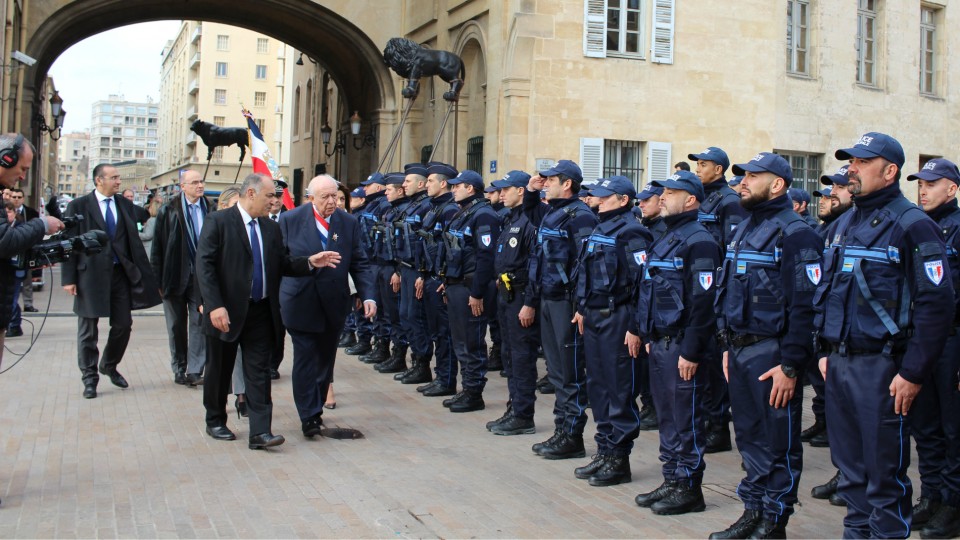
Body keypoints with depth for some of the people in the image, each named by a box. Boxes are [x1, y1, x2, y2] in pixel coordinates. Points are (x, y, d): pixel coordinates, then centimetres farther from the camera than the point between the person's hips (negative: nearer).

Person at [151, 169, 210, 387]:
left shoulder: (209, 211, 1)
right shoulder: (169, 211, -3)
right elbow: (157, 247, -3)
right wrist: (158, 279, -6)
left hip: (201, 277, 1)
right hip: (175, 277, -1)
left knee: (199, 322, -2)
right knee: (177, 325, 10)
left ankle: (195, 371, 2)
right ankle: (179, 370, 21)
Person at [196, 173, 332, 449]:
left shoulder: (272, 227, 9)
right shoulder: (218, 221, -7)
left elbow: (282, 264, 9)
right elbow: (204, 265, -13)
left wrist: (310, 262, -9)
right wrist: (215, 305, -21)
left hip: (261, 312, 4)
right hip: (227, 312, -4)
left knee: (259, 372, 0)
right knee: (219, 371, 11)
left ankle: (260, 432, -1)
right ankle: (215, 421, 30)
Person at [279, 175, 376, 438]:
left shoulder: (349, 223, 3)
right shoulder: (290, 220, -3)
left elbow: (360, 263, 2)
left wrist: (368, 296, -9)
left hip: (334, 304, 3)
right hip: (301, 304, -3)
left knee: (325, 359, 12)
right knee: (305, 359, -5)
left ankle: (316, 409, 27)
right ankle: (308, 416, 1)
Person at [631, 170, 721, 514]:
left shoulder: (698, 241, -14)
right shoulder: (665, 239, 16)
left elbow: (702, 301, -20)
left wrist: (691, 351, -21)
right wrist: (643, 331, 18)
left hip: (681, 346, -9)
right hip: (659, 343, 9)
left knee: (685, 419, 0)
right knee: (666, 415, 15)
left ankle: (689, 489, 10)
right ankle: (672, 481, 24)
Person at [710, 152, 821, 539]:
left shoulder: (795, 234, -13)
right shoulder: (743, 230, 15)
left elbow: (805, 305, -18)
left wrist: (791, 366, -20)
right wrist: (728, 346, 17)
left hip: (772, 354, -8)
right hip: (739, 351, 8)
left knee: (779, 443, 3)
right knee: (749, 436, 15)